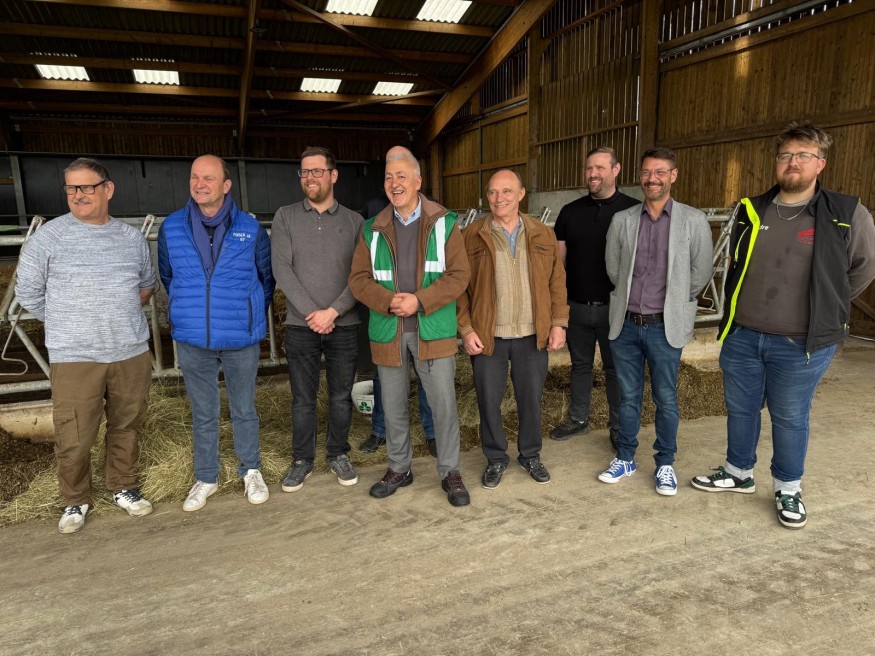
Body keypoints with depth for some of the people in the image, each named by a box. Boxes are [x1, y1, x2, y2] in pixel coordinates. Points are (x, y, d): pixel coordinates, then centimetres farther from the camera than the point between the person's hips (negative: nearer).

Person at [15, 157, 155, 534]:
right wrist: (66, 327, 6)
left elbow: (147, 284, 22)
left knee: (126, 427, 13)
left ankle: (124, 488, 32)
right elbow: (28, 293, 4)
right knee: (74, 439, 1)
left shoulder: (131, 238, 7)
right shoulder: (48, 237, -3)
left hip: (132, 354, 3)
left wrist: (120, 316, 12)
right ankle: (76, 501, 23)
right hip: (74, 360, -3)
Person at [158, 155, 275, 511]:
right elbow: (167, 277, 14)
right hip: (193, 339, 1)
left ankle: (251, 471, 32)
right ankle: (206, 478, 31)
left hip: (242, 338, -1)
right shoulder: (172, 227, -1)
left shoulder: (250, 228, -5)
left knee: (244, 410, 13)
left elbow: (267, 276, 8)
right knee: (203, 414, 14)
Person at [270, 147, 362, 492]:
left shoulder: (354, 221, 4)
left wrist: (332, 312, -13)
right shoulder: (285, 217, 3)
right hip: (300, 325, 0)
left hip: (344, 324, 0)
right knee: (303, 399, 8)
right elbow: (281, 269, -5)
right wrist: (311, 313, -12)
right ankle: (302, 459, 25)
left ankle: (339, 455, 28)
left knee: (341, 397, 10)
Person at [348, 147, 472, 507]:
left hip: (433, 330, -2)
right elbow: (359, 278, 4)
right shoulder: (372, 229, 8)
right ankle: (399, 468, 31)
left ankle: (450, 472, 19)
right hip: (388, 331, 3)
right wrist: (388, 301, -15)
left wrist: (419, 301, -16)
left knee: (444, 403, 0)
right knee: (393, 406, 13)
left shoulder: (445, 223, 1)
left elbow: (458, 275, -5)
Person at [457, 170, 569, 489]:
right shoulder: (472, 236, -2)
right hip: (487, 336, -1)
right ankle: (496, 459, 29)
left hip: (533, 335, 2)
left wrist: (558, 323, -1)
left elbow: (557, 282, 6)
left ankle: (530, 455, 34)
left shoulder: (543, 235, 5)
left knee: (531, 398, 12)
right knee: (488, 401, 8)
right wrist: (466, 329, -8)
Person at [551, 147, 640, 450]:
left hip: (614, 308, -3)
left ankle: (619, 427, 24)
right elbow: (559, 260, 7)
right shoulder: (570, 211, 5)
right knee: (580, 365, 16)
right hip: (577, 307, 3)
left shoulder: (633, 210, -4)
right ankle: (578, 420, 31)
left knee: (615, 369, 9)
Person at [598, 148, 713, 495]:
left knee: (666, 399, 9)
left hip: (665, 326, -2)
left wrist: (674, 303, 9)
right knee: (628, 397, 13)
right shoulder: (622, 220, 2)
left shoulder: (693, 221, -4)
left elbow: (701, 273, 1)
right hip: (626, 323, 2)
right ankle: (625, 458, 29)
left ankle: (665, 464, 27)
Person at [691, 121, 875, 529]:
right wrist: (742, 310, 13)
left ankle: (788, 490, 29)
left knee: (790, 418, 9)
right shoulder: (751, 211, 4)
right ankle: (738, 473, 35)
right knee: (740, 410, 15)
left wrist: (826, 307, 6)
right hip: (741, 337, 4)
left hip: (801, 344, -3)